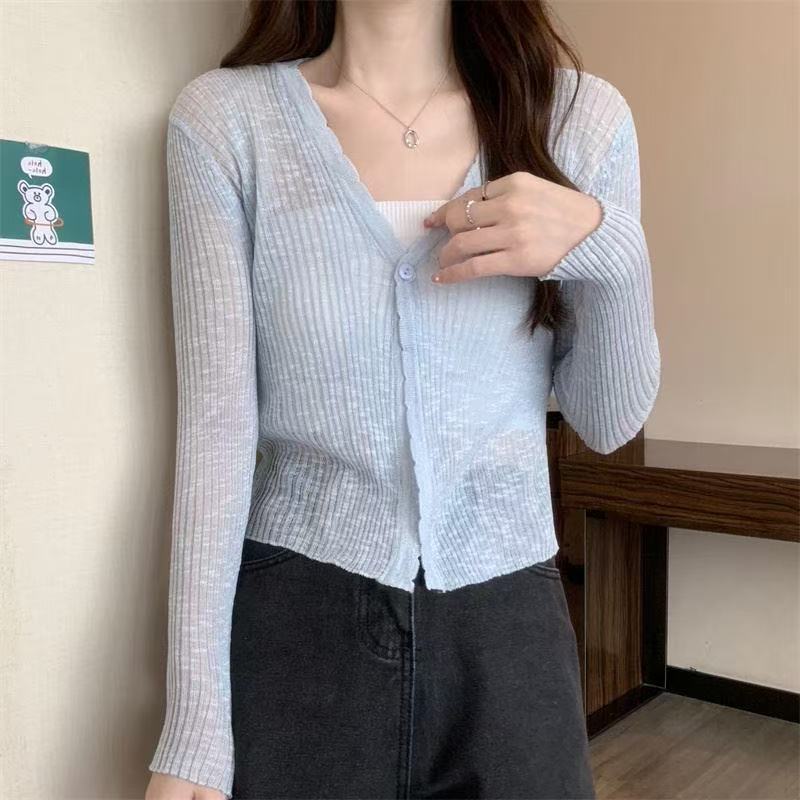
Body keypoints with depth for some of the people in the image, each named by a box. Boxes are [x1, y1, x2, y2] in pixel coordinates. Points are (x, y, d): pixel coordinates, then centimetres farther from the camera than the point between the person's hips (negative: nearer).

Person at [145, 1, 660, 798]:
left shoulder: (581, 115, -1)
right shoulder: (223, 118, -6)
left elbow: (609, 421, 2)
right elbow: (215, 420, -8)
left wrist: (608, 250, -16)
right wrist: (193, 727, -9)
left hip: (511, 627, 2)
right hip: (294, 628, -1)